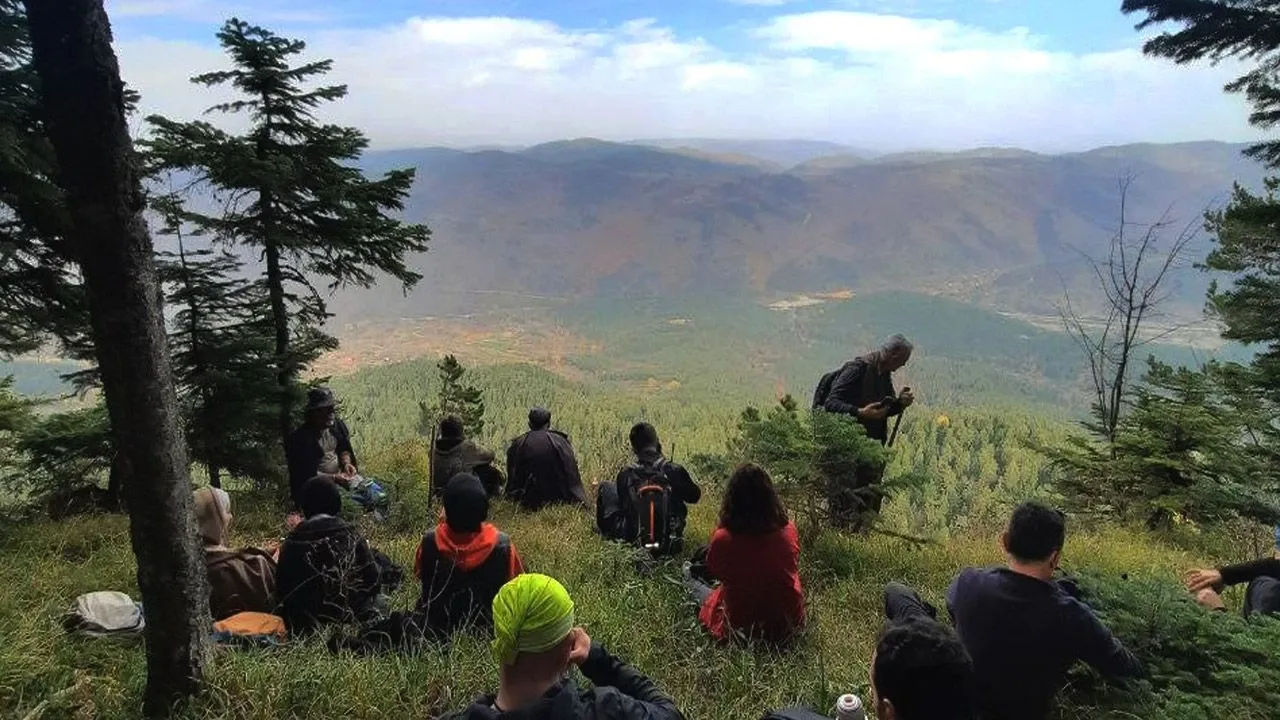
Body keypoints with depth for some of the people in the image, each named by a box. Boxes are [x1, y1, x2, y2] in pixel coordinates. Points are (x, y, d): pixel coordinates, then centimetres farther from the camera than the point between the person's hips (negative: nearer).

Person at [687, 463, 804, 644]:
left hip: (742, 627, -3)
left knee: (690, 574, 22)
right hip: (790, 623, 3)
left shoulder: (722, 538, -22)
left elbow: (715, 573, -1)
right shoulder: (789, 531, -14)